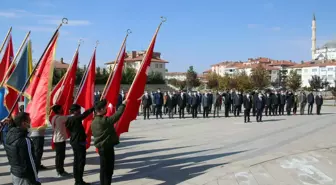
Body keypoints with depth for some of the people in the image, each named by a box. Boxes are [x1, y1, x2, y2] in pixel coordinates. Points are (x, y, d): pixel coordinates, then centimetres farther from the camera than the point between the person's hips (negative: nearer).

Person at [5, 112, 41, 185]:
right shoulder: (25, 141, -27)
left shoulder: (10, 134, -3)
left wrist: (11, 124, 10)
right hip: (24, 177, -8)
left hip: (14, 172, 8)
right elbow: (30, 163, -22)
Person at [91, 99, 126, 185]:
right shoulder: (105, 120, -21)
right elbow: (118, 114, -18)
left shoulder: (93, 122, 6)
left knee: (104, 168, 18)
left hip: (101, 147, 9)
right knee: (107, 169, 1)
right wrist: (123, 104, -5)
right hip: (107, 148, -9)